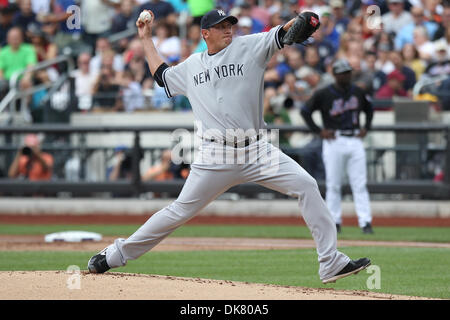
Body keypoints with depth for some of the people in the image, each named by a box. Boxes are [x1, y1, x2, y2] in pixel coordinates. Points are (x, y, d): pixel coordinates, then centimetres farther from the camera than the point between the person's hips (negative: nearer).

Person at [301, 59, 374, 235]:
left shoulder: (358, 92, 10)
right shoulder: (323, 94, -3)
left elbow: (369, 109, 27)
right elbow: (305, 111, 1)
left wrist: (366, 128, 12)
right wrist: (319, 131, -6)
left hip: (355, 140, 3)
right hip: (334, 141, -3)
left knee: (360, 184, -3)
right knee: (333, 185, 0)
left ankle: (365, 222, -7)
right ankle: (334, 222, 8)